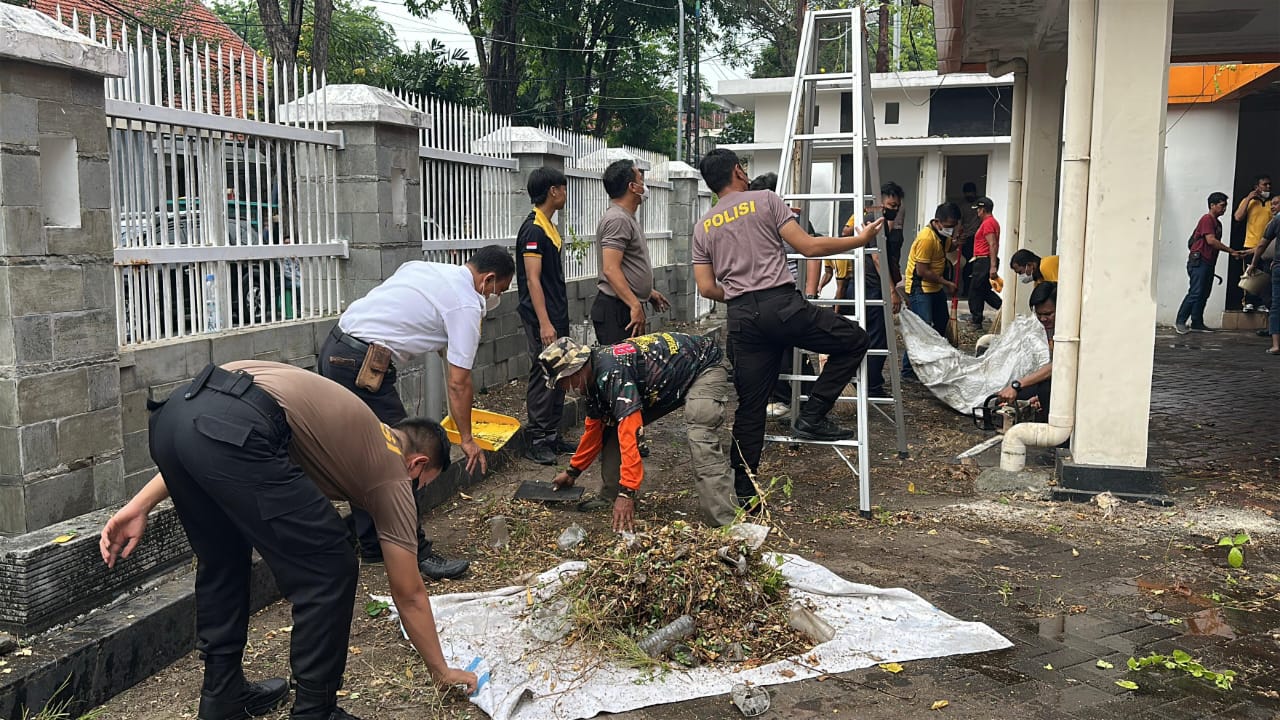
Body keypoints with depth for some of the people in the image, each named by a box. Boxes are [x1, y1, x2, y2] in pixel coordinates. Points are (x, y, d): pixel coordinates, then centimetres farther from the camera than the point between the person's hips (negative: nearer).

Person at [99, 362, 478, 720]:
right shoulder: (391, 473, 19)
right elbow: (408, 595, 25)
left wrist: (140, 505, 26)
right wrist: (442, 670, 39)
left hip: (173, 412, 9)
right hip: (226, 430, -8)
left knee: (221, 563, 29)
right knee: (329, 574, 7)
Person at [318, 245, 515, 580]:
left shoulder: (424, 267, 18)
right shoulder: (467, 305, -7)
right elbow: (458, 382, -6)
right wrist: (467, 439, 2)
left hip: (334, 347, 10)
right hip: (363, 366, -9)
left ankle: (372, 545, 26)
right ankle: (415, 553, 4)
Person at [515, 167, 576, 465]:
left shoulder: (549, 227, 15)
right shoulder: (533, 230, -15)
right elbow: (532, 280, -20)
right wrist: (544, 323, -24)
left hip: (557, 316, 10)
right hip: (543, 319, -10)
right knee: (542, 377, -5)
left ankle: (551, 435, 21)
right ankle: (535, 440, 3)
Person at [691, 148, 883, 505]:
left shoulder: (702, 227, 16)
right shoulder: (765, 200, 4)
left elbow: (706, 288, 9)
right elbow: (808, 247, -2)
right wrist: (859, 239, 10)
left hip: (741, 317, 5)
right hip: (781, 305, -5)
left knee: (749, 405, 10)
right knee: (854, 339, 12)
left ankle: (743, 489, 11)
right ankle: (811, 417, 6)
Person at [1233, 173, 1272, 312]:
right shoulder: (1248, 201, 6)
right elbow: (1238, 217, -7)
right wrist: (1248, 199, -7)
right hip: (1251, 245, -1)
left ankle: (1261, 304, 4)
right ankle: (1249, 303, 7)